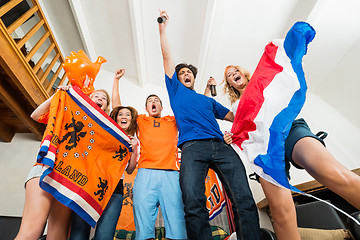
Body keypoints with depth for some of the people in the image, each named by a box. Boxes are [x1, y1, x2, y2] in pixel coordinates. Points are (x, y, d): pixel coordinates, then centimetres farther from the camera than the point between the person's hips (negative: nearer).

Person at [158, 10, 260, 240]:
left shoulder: (208, 100, 34)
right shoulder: (176, 91, 27)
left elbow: (234, 116, 33)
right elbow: (167, 56, 24)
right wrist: (162, 27, 26)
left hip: (221, 146, 3)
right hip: (192, 147, -3)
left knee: (244, 199, -14)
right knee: (194, 204, -22)